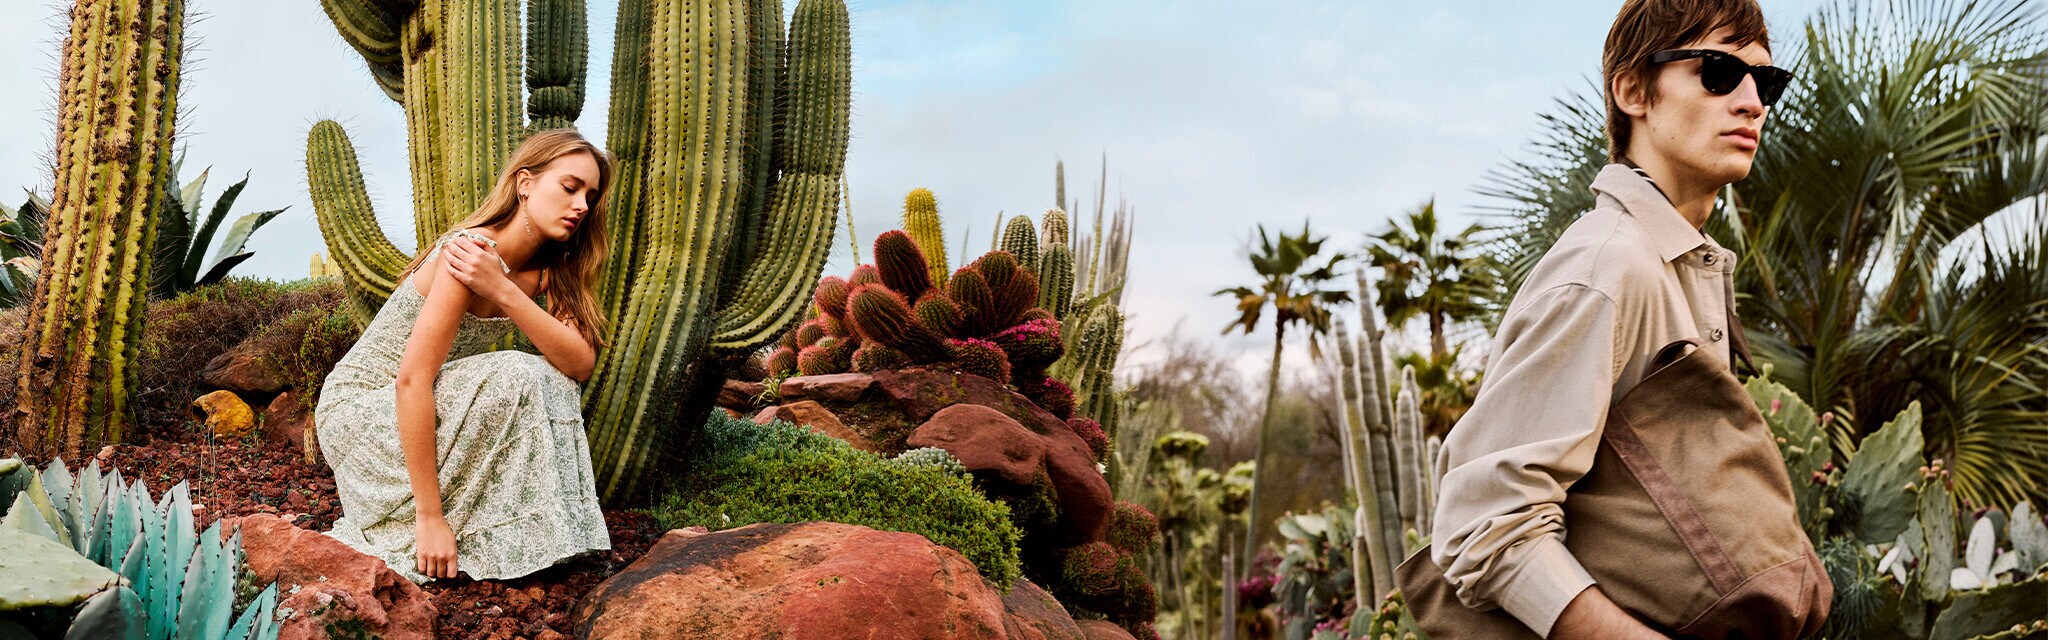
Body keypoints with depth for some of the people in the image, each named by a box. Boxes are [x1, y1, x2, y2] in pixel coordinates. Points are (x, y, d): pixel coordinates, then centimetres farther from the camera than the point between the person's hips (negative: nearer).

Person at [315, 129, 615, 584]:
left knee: (552, 384, -8)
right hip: (357, 411, -8)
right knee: (514, 380, -26)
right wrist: (430, 516, -32)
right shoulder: (476, 252, -23)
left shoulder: (544, 270, 2)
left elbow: (581, 363, -15)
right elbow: (412, 379, -29)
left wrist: (504, 293, -30)